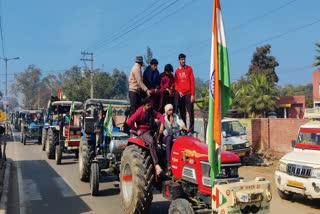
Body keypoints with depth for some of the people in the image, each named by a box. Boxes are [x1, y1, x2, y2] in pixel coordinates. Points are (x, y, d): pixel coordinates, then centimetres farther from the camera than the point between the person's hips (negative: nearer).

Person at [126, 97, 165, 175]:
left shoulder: (152, 111, 6)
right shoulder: (139, 112, -13)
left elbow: (161, 116, 1)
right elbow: (129, 122, -20)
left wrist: (161, 125, -17)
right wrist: (136, 130, -11)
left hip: (150, 130, 7)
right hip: (142, 132, -7)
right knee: (151, 142, -33)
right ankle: (156, 165, -36)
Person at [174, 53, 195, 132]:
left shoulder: (189, 69, 5)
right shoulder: (177, 71, 12)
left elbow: (192, 82, 0)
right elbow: (175, 83, 13)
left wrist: (192, 94, -7)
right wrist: (178, 91, -5)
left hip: (188, 93, -3)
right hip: (180, 94, 3)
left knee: (190, 111, -7)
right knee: (182, 113, 7)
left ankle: (191, 128, -5)